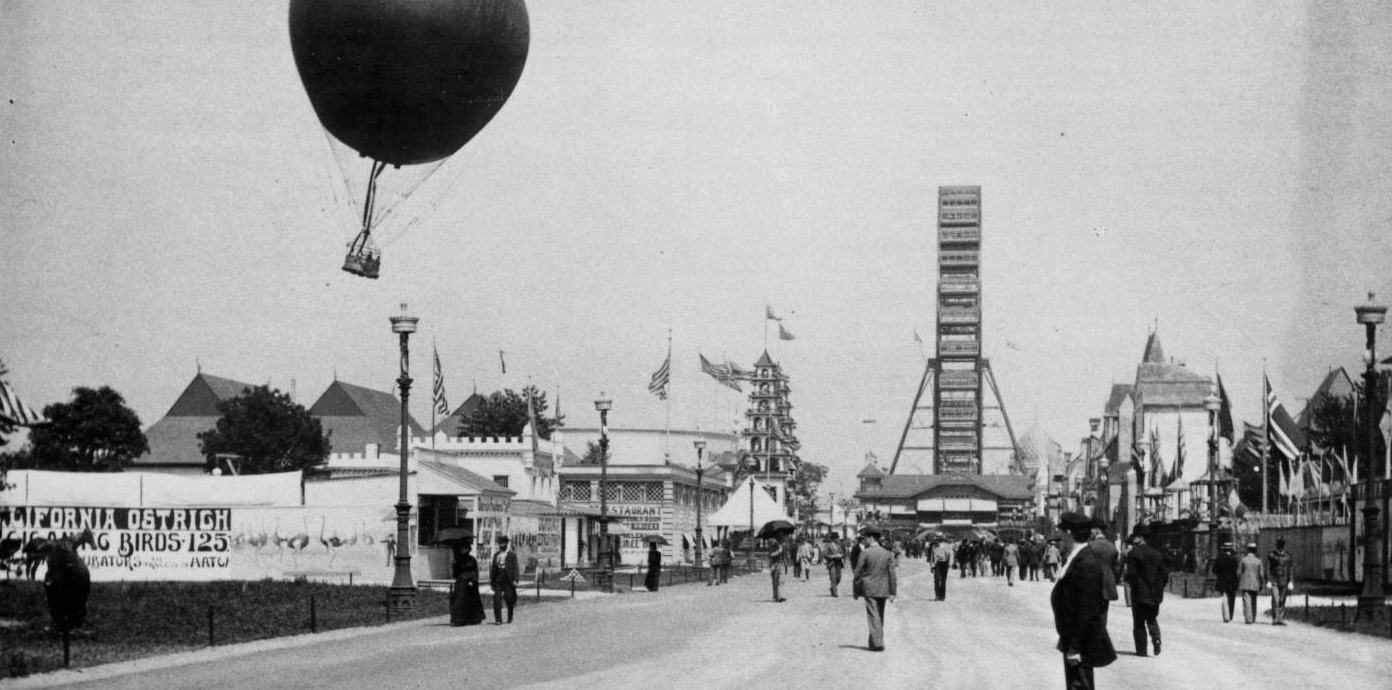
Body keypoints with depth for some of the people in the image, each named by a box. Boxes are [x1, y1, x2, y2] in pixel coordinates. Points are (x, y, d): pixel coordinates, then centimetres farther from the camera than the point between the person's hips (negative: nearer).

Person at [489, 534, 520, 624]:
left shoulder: (512, 554, 0)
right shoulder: (496, 555, 15)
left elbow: (515, 568, -5)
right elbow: (493, 568, 16)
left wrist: (515, 580, -13)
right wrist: (491, 579, 10)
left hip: (508, 579, -4)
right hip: (498, 578, 4)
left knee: (508, 598, 1)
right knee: (497, 599, -7)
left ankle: (510, 618, 22)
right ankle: (498, 620, -6)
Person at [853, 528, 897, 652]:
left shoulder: (865, 553, -9)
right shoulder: (887, 554, 3)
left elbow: (858, 572, -7)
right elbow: (892, 574, 1)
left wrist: (856, 590, 4)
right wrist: (892, 592, 4)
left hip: (869, 589, -4)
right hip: (883, 590, 4)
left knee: (873, 616, -4)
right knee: (880, 616, 16)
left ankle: (877, 643, -10)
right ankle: (875, 640, 23)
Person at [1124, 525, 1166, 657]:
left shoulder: (1133, 553, -11)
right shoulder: (1157, 554, 8)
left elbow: (1131, 574, -16)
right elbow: (1163, 575, 9)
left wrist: (1129, 580, 5)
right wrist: (1159, 589, 16)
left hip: (1139, 593, -5)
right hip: (1155, 594, 5)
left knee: (1139, 622, 5)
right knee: (1152, 619, 18)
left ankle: (1141, 650, 3)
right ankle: (1156, 637, -9)